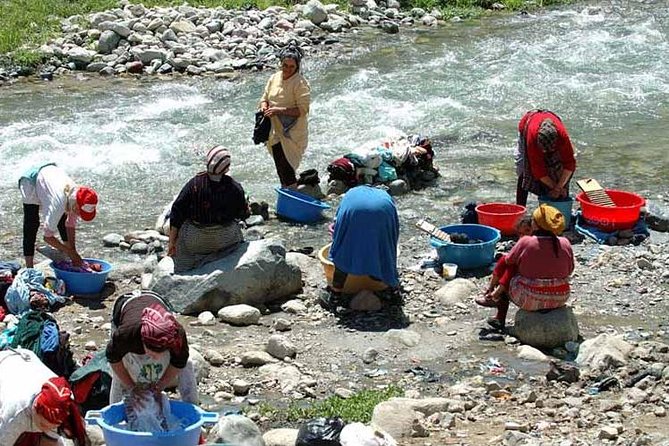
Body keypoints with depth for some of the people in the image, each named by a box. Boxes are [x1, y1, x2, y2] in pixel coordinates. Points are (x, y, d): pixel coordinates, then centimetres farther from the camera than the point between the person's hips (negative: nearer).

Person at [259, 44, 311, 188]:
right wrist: (264, 107, -8)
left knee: (286, 169, -11)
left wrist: (279, 110, -25)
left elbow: (302, 110, -20)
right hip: (275, 132, 7)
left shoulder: (301, 83, -14)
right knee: (280, 168, 16)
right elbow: (265, 98, 16)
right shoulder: (274, 78, 6)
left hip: (291, 134, -7)